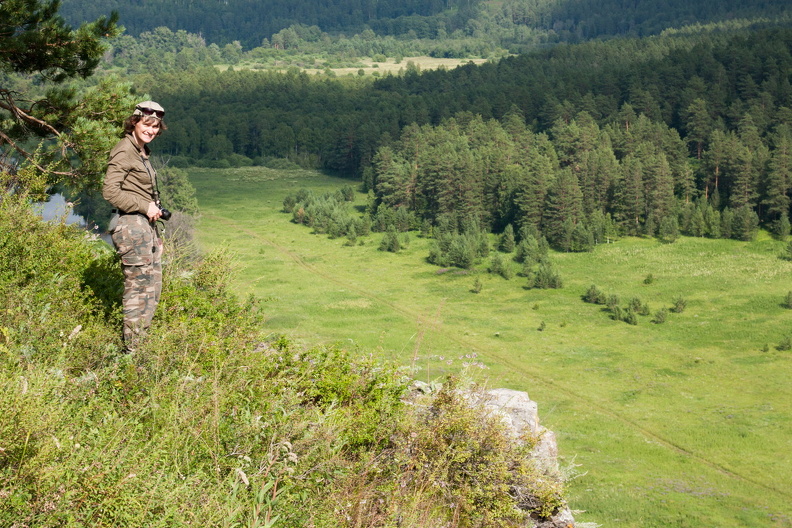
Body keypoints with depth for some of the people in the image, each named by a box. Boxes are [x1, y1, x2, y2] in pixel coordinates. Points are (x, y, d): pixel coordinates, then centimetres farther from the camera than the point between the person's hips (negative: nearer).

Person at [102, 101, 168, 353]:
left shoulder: (142, 151, 17)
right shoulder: (124, 151, -11)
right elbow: (110, 191, -19)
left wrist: (155, 208, 9)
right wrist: (145, 206, -15)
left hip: (147, 225, 10)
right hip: (132, 225, -10)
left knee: (153, 286, 13)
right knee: (138, 286, -7)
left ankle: (140, 341, 22)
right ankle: (133, 349, 0)